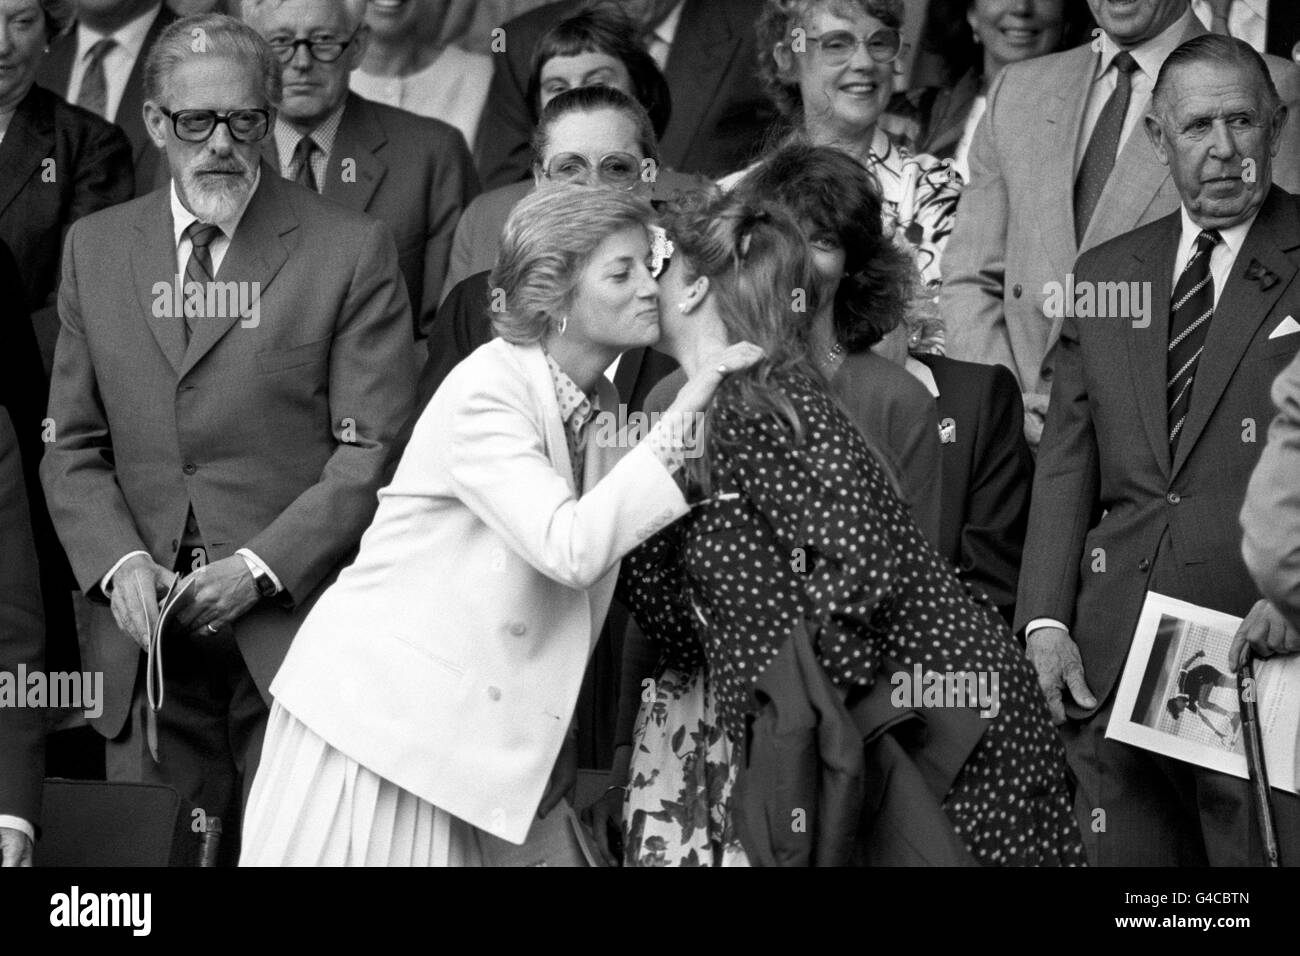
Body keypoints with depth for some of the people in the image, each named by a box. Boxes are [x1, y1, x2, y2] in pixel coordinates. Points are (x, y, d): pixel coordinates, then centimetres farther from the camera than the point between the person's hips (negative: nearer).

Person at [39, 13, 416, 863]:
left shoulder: (350, 251, -1)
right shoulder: (96, 249, 12)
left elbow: (374, 449, -5)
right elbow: (74, 445, 12)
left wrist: (261, 567, -14)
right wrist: (119, 562, -5)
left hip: (295, 627, -3)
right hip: (147, 636, 3)